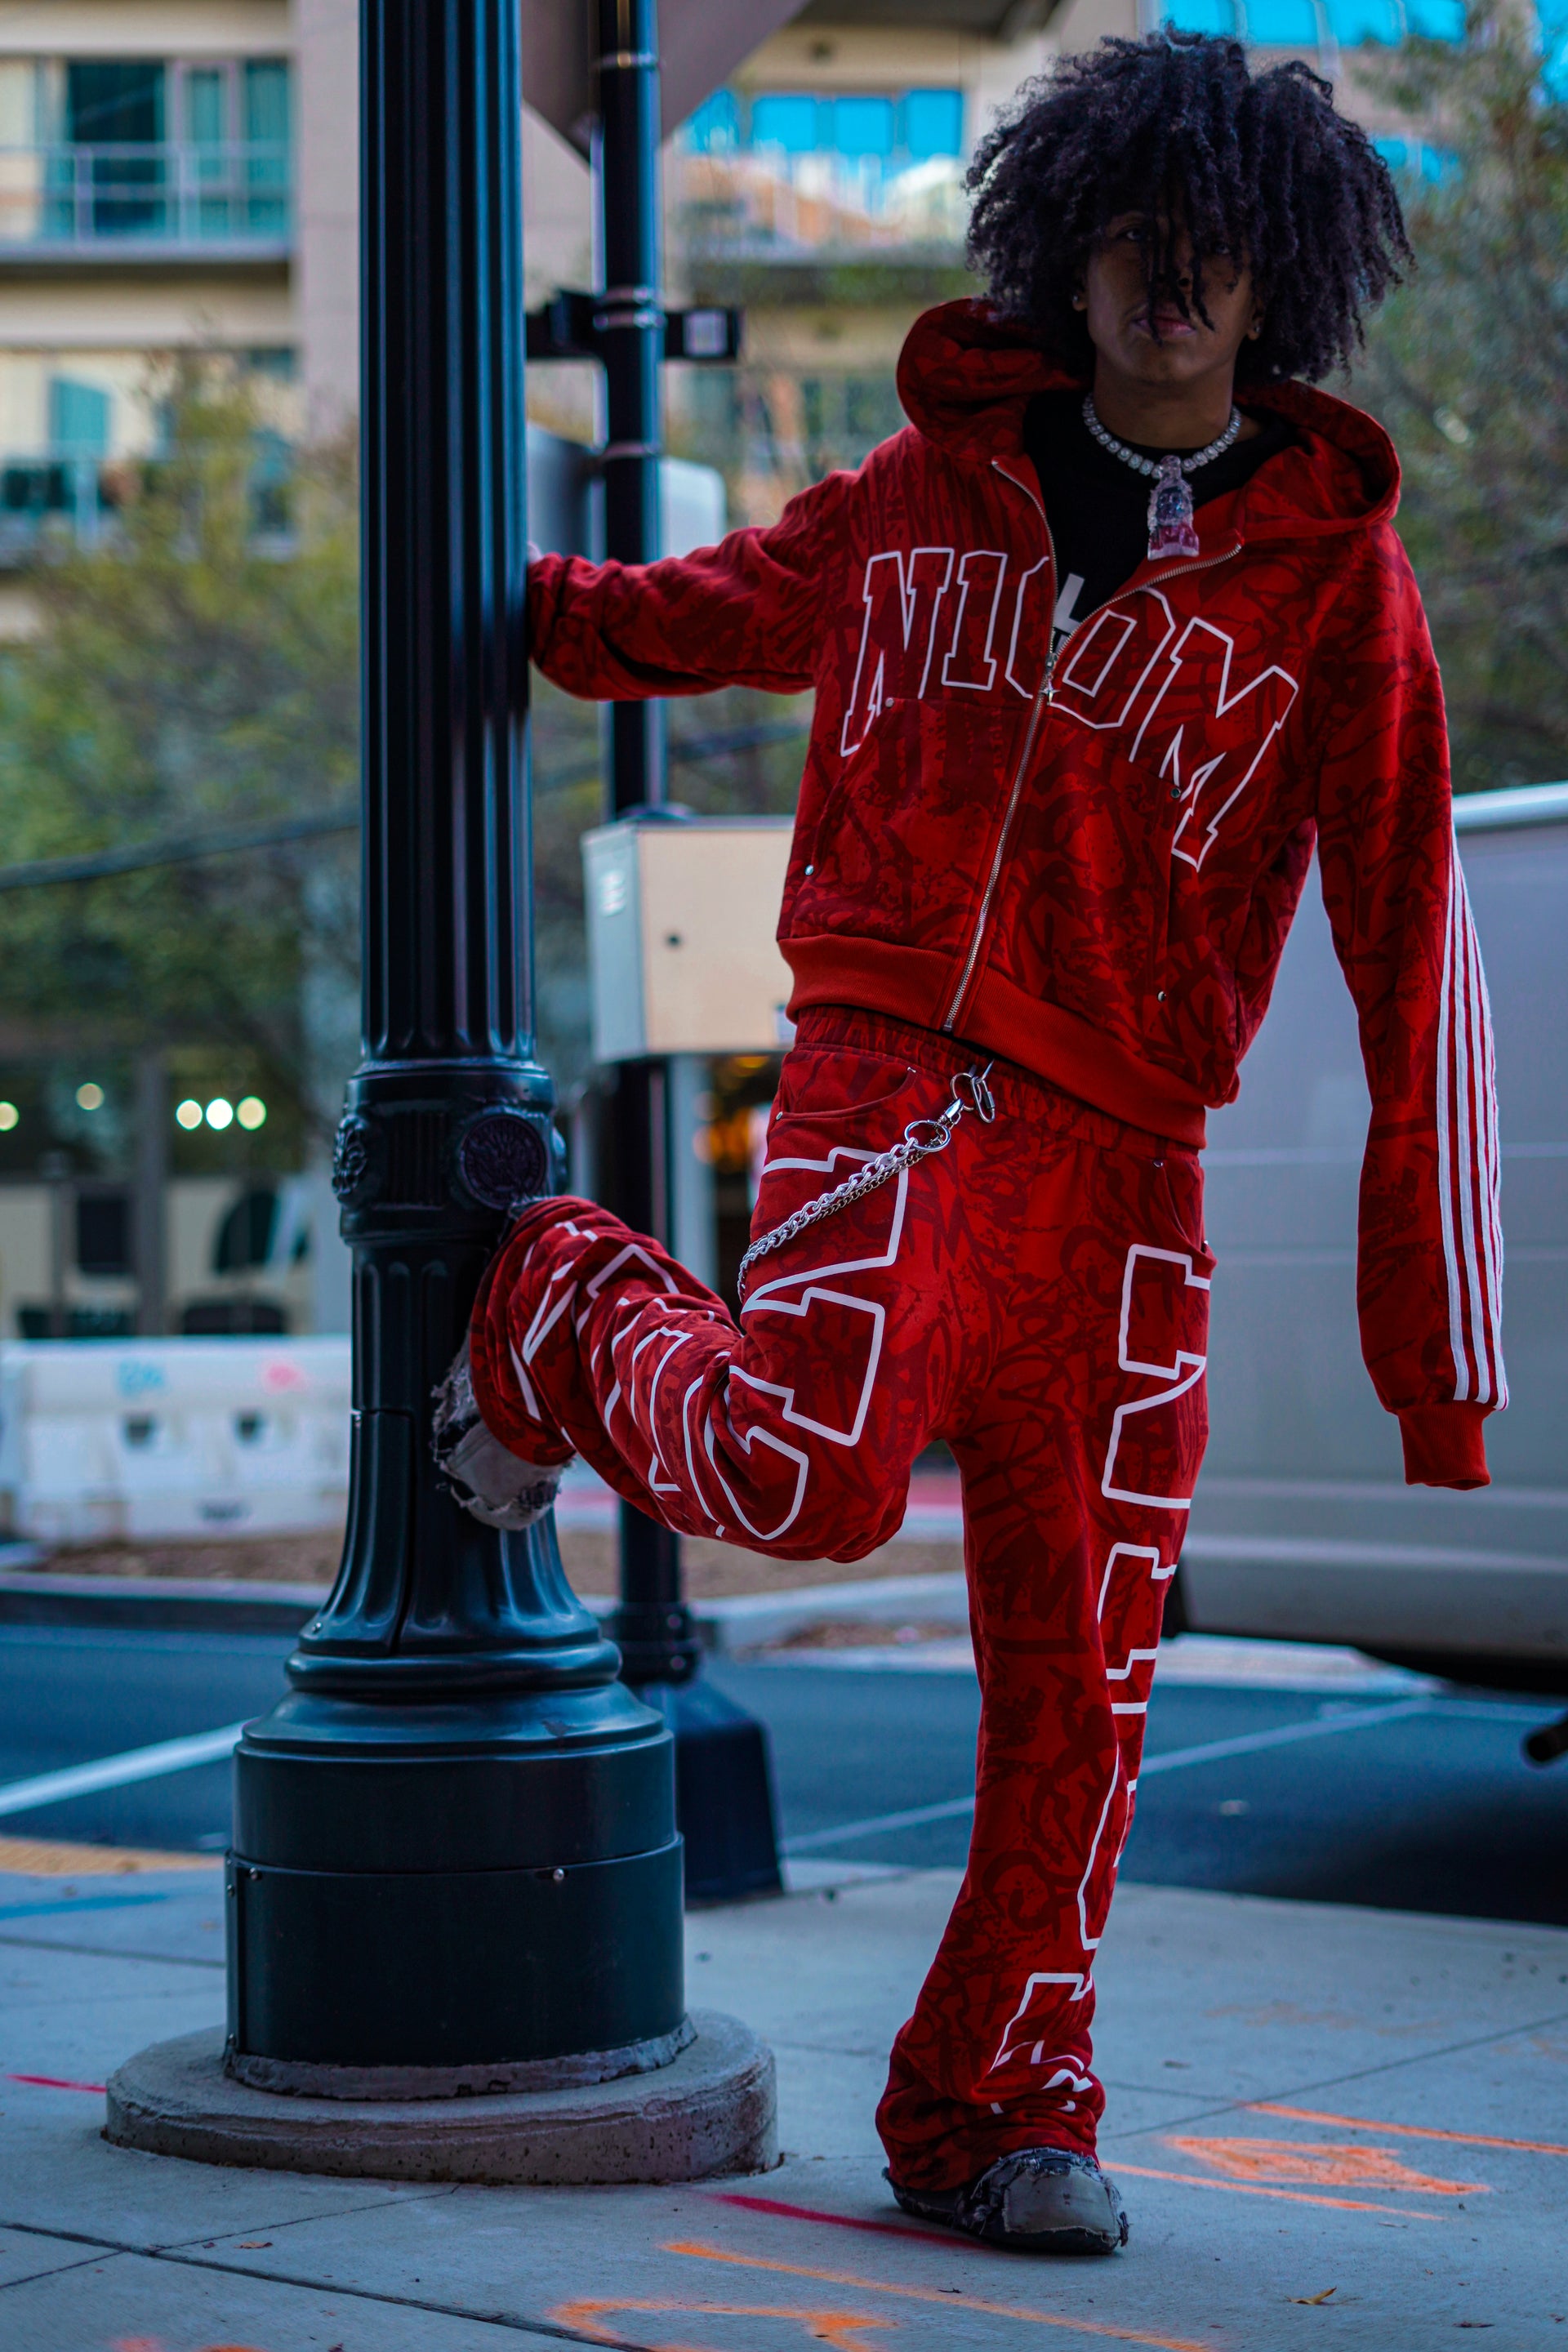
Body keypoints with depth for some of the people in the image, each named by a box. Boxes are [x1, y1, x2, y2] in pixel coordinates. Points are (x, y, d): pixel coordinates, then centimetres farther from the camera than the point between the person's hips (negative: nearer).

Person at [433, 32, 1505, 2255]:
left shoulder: (1332, 579, 4)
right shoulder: (929, 490, 10)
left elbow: (1417, 970, 2)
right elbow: (712, 613, 34)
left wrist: (1438, 1348, -2)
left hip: (1122, 1163, 1)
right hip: (889, 1075, -1)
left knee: (1078, 1689, 1)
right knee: (813, 1470, -28)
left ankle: (991, 2115, 18)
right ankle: (571, 1312, 5)